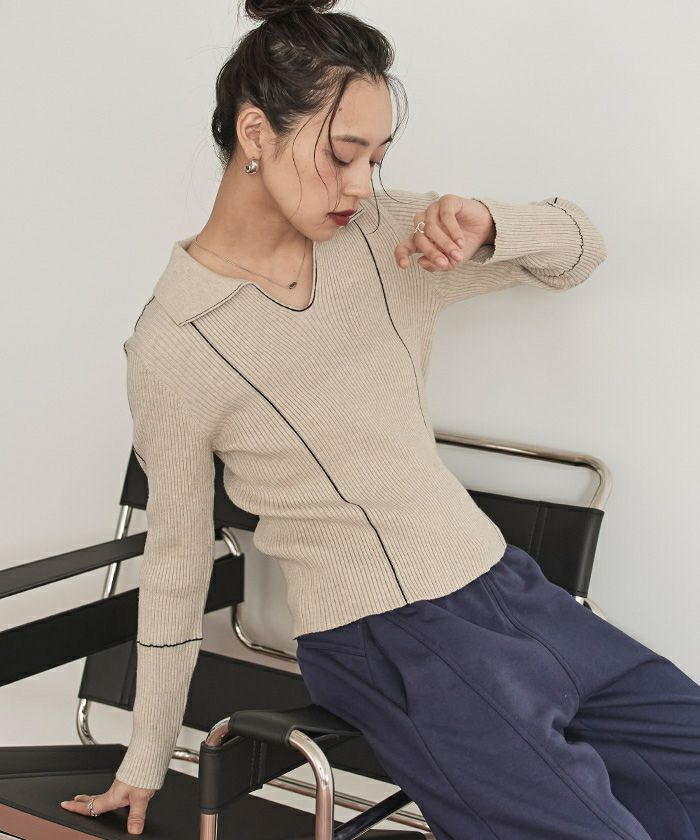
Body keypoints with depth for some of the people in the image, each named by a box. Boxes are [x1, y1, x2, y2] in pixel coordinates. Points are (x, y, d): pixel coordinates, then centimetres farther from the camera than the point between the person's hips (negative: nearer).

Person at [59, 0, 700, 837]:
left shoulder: (383, 233, 2)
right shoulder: (172, 344, -10)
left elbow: (580, 247, 10)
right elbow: (175, 557, -1)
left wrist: (485, 226, -13)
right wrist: (144, 762, 6)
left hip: (503, 584, 6)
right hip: (387, 645, -6)